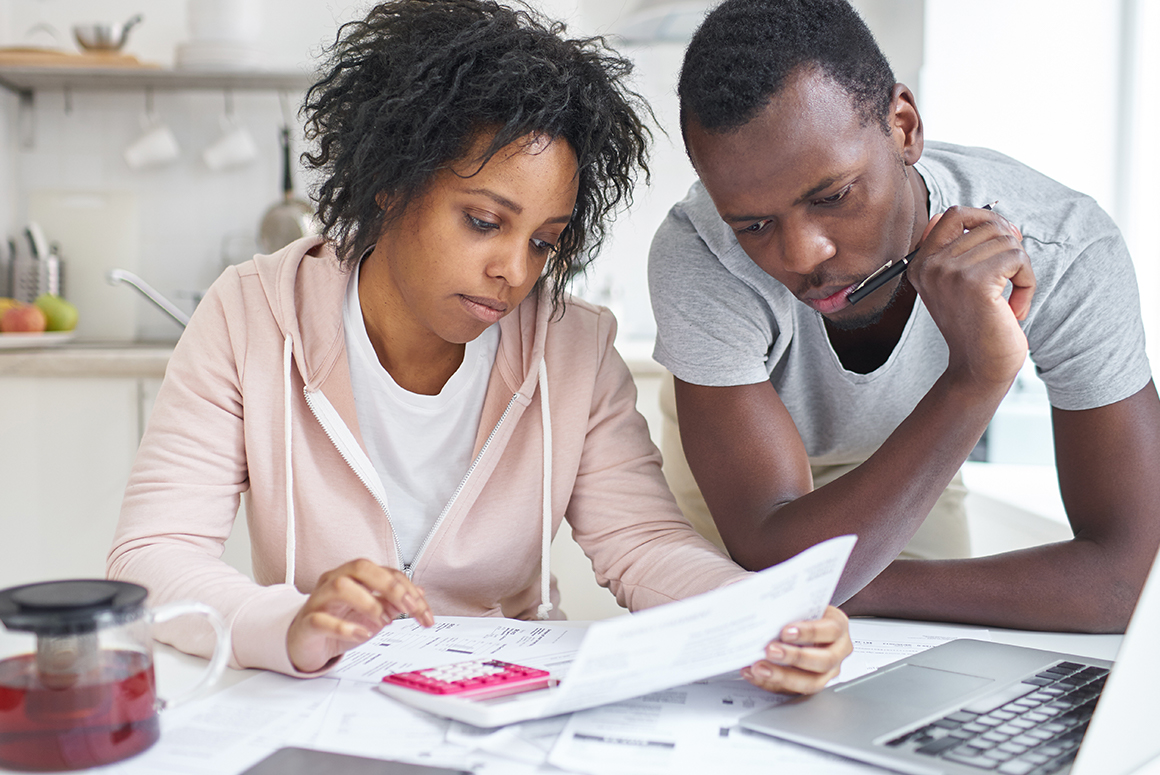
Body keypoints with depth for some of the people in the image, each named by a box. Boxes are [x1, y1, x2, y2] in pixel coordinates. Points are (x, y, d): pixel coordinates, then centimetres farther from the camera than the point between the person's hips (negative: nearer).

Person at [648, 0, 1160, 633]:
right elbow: (773, 566, -40)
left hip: (913, 492, 1)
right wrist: (972, 378, -50)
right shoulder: (697, 257, -37)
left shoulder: (1064, 254, -32)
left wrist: (843, 588, -33)